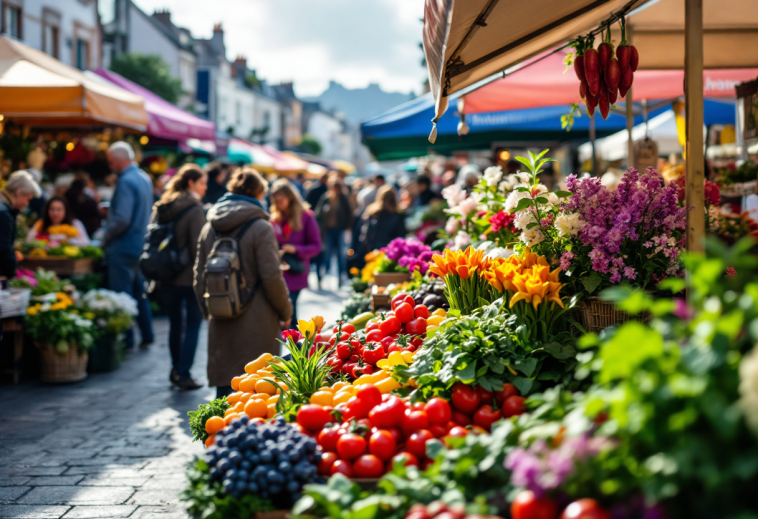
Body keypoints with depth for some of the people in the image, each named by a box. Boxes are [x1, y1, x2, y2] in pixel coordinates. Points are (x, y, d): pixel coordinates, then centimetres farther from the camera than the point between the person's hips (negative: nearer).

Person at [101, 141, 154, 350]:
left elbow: (122, 219, -26)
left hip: (123, 247, -9)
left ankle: (126, 340, 2)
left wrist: (105, 239, -12)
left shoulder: (126, 182, -18)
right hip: (140, 244, 9)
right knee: (139, 291, 17)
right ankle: (146, 335, 23)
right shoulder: (144, 178, 11)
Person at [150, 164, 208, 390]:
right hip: (189, 277, -6)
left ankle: (176, 370, 22)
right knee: (192, 325, 3)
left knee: (175, 324, 16)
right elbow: (198, 247, -16)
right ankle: (183, 374, 0)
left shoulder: (161, 207, 7)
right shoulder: (194, 209, -14)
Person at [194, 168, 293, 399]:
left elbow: (199, 278, 12)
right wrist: (286, 312, 1)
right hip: (256, 326, -5)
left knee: (223, 389, 12)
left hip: (221, 326, 5)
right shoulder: (260, 228, -10)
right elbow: (272, 277, -12)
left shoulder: (209, 228, 8)